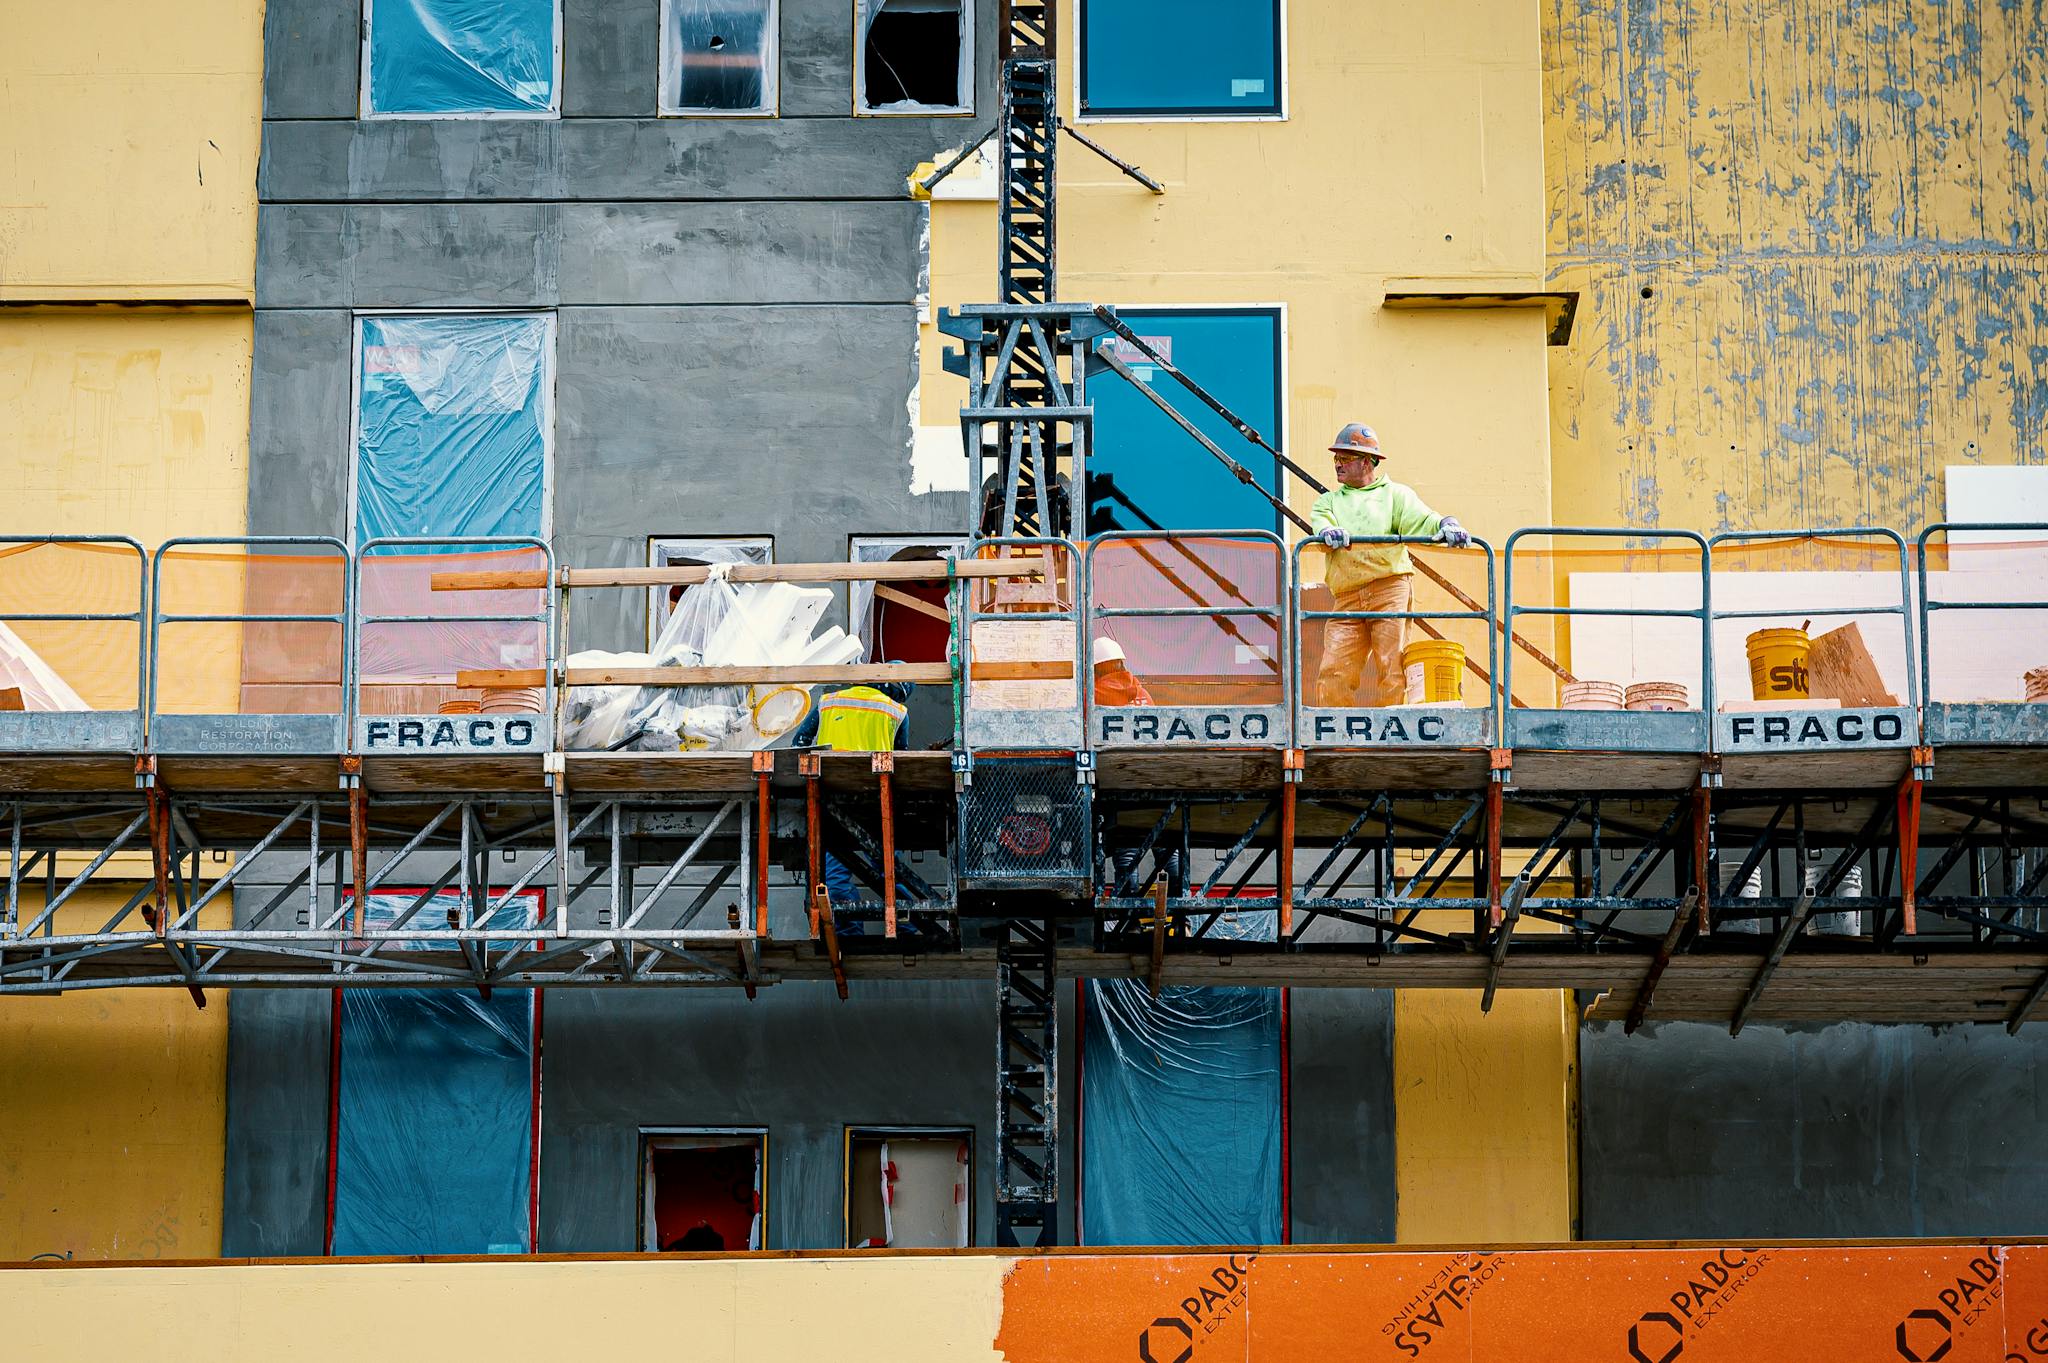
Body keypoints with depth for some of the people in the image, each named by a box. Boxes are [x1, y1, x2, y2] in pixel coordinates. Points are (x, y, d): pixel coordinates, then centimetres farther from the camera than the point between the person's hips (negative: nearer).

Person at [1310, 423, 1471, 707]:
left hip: (1390, 588, -3)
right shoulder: (1329, 500, 25)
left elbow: (1421, 520, 0)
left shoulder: (1395, 494, 16)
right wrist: (1329, 532, -22)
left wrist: (1446, 525, -24)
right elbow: (1319, 521, 3)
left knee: (1392, 672, -9)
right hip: (1348, 599, 3)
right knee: (1333, 675, -8)